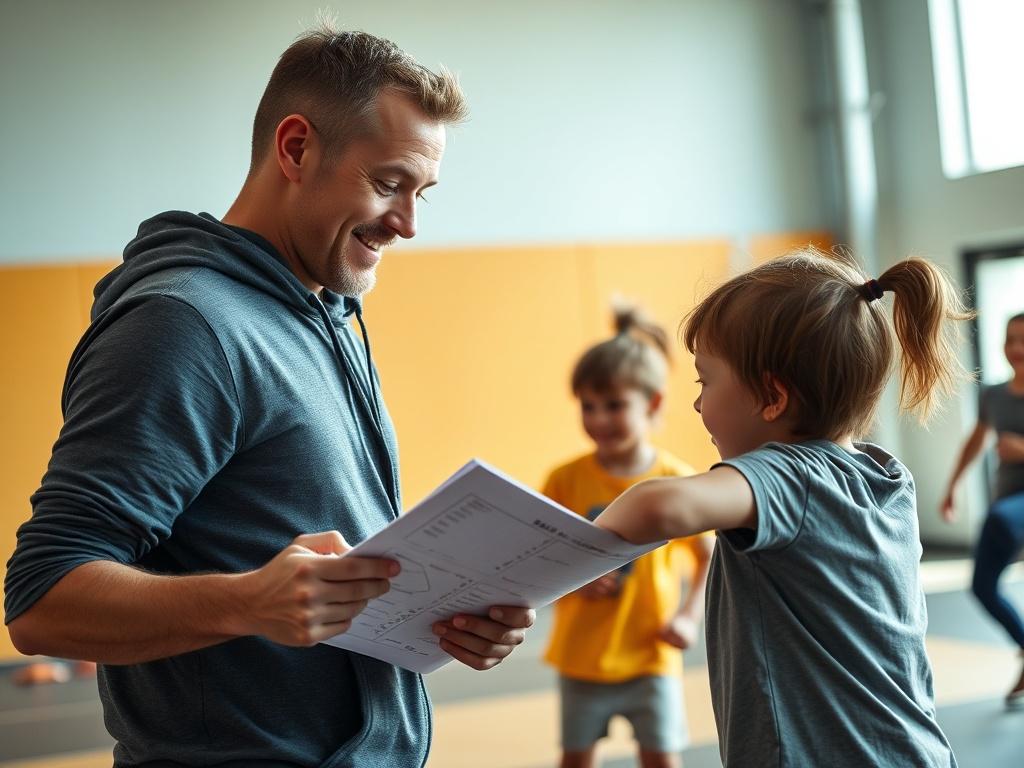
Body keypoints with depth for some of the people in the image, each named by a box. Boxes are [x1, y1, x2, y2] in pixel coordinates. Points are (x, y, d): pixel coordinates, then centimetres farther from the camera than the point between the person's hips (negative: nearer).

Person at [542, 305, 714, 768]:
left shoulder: (677, 482, -8)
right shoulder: (566, 479, -7)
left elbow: (711, 558, 1)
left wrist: (691, 615, -11)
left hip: (651, 656, -1)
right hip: (581, 654, 1)